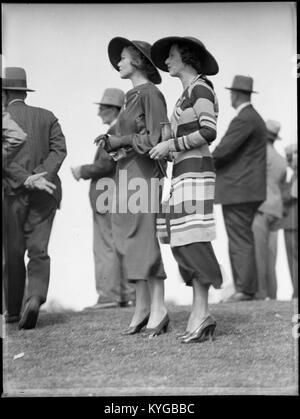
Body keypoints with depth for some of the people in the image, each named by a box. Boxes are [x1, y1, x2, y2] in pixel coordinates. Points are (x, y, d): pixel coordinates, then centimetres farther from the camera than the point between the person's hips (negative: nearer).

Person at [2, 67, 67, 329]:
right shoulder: (46, 116, 10)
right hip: (45, 193, 2)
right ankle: (35, 297, -20)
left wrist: (27, 179, -14)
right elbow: (59, 149, -2)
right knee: (39, 250, 2)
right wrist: (42, 176, -10)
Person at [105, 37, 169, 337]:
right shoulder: (132, 97, 17)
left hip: (144, 175, -9)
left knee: (146, 240, -8)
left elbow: (156, 138, -16)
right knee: (129, 242, 7)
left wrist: (121, 141, -10)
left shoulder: (150, 94, -8)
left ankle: (158, 310, -4)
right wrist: (111, 143, 6)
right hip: (126, 175, 9)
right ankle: (141, 308, 12)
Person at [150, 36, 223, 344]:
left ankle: (200, 314, -14)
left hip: (195, 171, -9)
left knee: (192, 240, -13)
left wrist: (171, 144, -12)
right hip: (182, 172, 9)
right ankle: (200, 315, 1)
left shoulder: (200, 87, -4)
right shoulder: (186, 95, 23)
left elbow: (209, 132, -16)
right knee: (182, 243, 2)